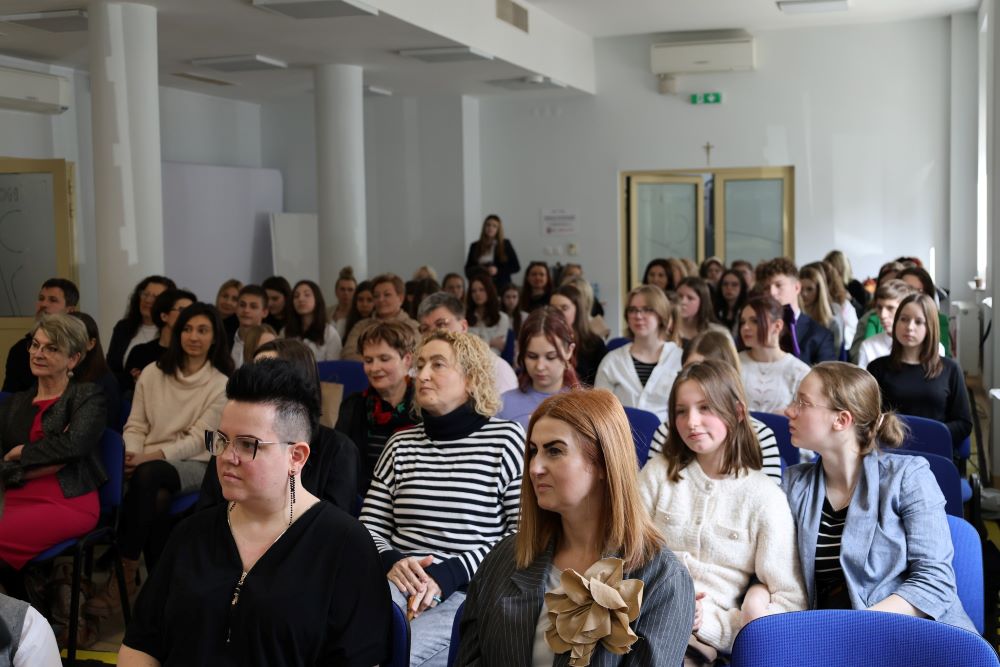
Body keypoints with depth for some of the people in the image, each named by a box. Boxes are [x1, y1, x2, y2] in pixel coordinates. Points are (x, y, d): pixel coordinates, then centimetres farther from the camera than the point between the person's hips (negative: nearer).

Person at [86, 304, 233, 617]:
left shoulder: (221, 383, -2)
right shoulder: (152, 373, 9)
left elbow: (198, 439, -8)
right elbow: (135, 425, 8)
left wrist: (149, 456, -20)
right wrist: (131, 454, -14)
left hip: (194, 465, -2)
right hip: (149, 463, 3)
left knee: (148, 475, -36)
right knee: (157, 499, -35)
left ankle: (125, 571, -27)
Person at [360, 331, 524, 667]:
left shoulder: (506, 438, 2)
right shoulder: (401, 444, 15)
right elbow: (370, 526, 14)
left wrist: (449, 574, -13)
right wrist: (391, 562, -10)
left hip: (468, 592, -3)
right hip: (398, 581, 3)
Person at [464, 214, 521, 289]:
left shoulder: (505, 244, 5)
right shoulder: (475, 246, 11)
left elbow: (516, 267, 5)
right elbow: (468, 268, 15)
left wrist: (497, 270, -8)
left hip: (501, 287, -2)